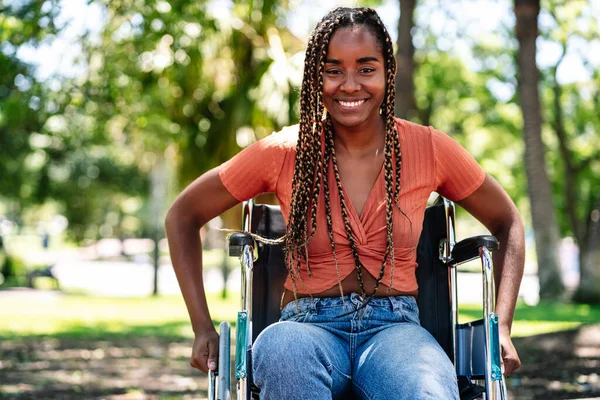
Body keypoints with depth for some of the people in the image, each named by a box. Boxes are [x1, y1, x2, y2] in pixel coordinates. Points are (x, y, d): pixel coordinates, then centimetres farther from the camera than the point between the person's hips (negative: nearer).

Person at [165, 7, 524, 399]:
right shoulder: (285, 152, 0)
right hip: (309, 326, 0)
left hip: (397, 326, 0)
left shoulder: (428, 148, 3)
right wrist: (203, 328, 1)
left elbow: (507, 222, 16)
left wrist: (501, 327, 4)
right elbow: (183, 215, 9)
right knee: (279, 346, -38)